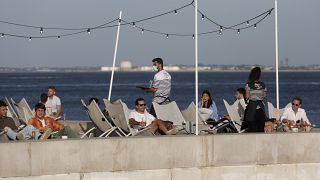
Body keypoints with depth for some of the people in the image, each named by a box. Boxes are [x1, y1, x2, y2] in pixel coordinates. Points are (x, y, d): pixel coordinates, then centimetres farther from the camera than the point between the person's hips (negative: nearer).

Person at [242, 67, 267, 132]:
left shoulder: (249, 84, -9)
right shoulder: (262, 84, -1)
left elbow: (248, 96, -6)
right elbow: (264, 96, 5)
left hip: (252, 105, -3)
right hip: (260, 105, 3)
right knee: (261, 124, 5)